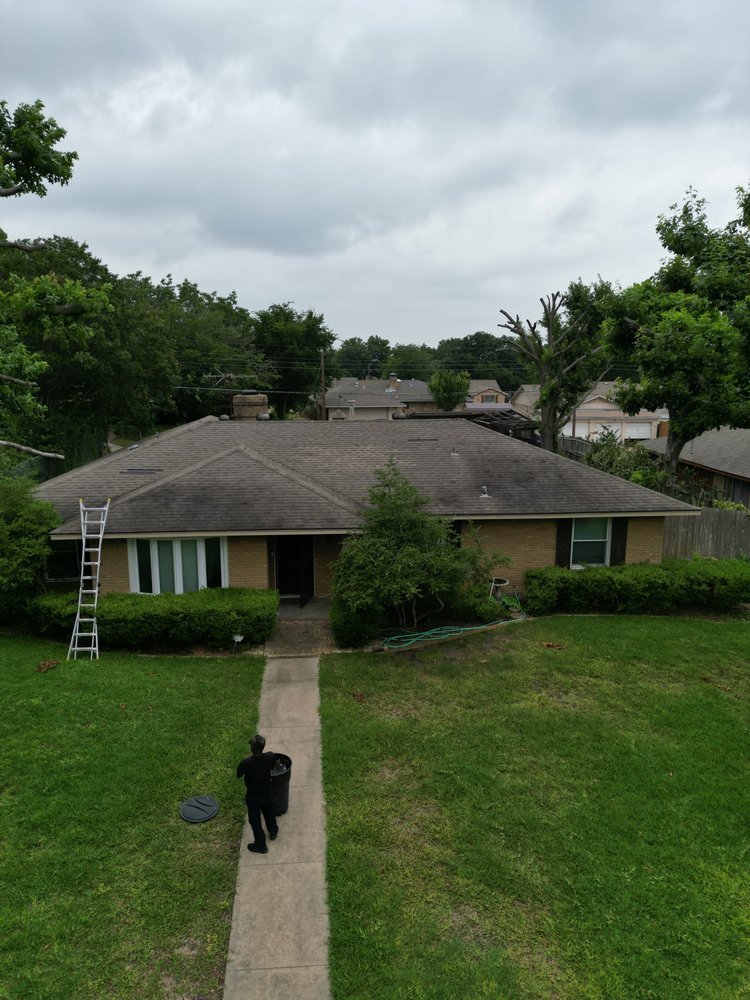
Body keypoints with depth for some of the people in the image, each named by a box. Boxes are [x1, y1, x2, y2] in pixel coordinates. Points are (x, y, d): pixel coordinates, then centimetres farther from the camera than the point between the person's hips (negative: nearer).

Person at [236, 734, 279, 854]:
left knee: (255, 820, 18)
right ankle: (273, 832, 54)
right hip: (266, 792, 4)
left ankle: (260, 845, 34)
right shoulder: (270, 757, -24)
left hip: (252, 796, -3)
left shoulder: (246, 763, -35)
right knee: (269, 812, 31)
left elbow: (238, 775, -14)